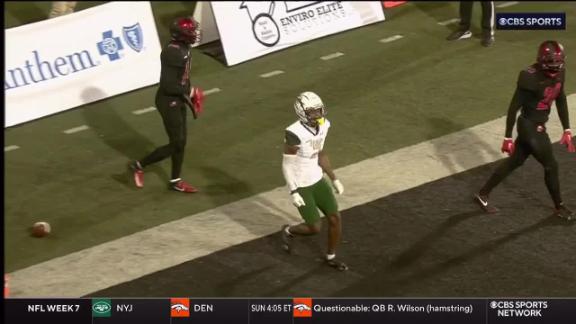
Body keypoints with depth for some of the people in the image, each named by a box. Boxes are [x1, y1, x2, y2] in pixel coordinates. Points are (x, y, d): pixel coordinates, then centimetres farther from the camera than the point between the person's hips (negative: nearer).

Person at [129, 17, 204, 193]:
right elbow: (168, 85, -28)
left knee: (181, 141, 15)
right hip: (168, 101, -9)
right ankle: (139, 166, 11)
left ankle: (176, 181, 28)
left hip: (178, 100, 9)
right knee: (176, 143, -2)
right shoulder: (172, 53, -27)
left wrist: (188, 97, 16)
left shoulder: (182, 48, 3)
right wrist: (190, 91, -17)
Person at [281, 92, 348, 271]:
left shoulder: (322, 126, -6)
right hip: (300, 186, -7)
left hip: (317, 180, 7)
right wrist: (294, 193, -22)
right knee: (315, 228, 0)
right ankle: (289, 231, 33)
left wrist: (335, 180, 11)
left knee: (335, 219, 6)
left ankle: (331, 257, 29)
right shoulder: (295, 133, -30)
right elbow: (286, 165, -22)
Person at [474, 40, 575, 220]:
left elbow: (561, 100, 10)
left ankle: (483, 194, 33)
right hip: (530, 127, -8)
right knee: (551, 166, 7)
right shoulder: (530, 78, -28)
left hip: (539, 126, 8)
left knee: (515, 161, 19)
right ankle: (559, 207, 30)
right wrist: (508, 137, -17)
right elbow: (514, 108, -21)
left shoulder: (559, 73, -4)